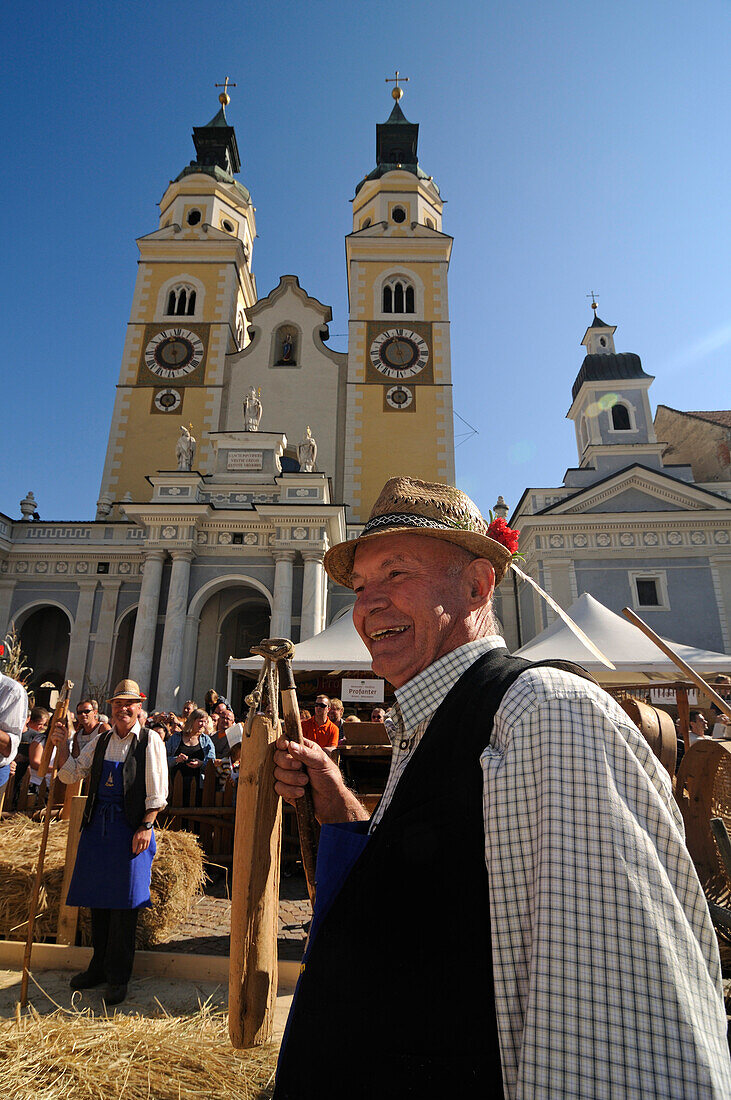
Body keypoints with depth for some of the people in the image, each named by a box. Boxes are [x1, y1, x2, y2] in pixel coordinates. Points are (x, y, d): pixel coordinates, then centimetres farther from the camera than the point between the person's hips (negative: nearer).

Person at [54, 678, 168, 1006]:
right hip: (97, 822, 5)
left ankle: (118, 976, 18)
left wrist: (146, 826, -15)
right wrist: (62, 746, -1)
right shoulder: (101, 741, 10)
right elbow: (71, 774, 14)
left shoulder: (149, 741, -6)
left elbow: (157, 791, -8)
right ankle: (99, 966, 31)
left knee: (123, 899, 2)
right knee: (97, 897, 13)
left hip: (131, 826, -5)